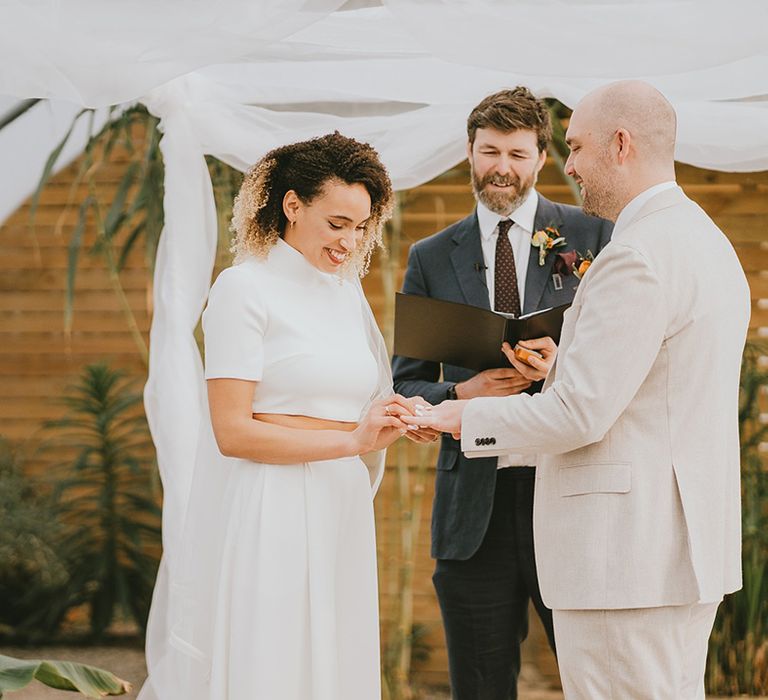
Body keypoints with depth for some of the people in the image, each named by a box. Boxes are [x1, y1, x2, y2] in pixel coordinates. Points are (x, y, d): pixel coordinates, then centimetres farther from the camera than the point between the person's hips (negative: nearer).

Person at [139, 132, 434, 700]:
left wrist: (402, 422, 1)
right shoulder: (245, 287, -4)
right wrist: (353, 441, -17)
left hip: (340, 514, 7)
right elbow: (232, 431, -12)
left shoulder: (348, 293, 17)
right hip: (267, 514, -6)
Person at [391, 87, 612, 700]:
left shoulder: (594, 236, 6)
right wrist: (461, 393, -8)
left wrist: (565, 362, -16)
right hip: (475, 506, 2)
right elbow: (405, 384, 13)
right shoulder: (432, 258, 12)